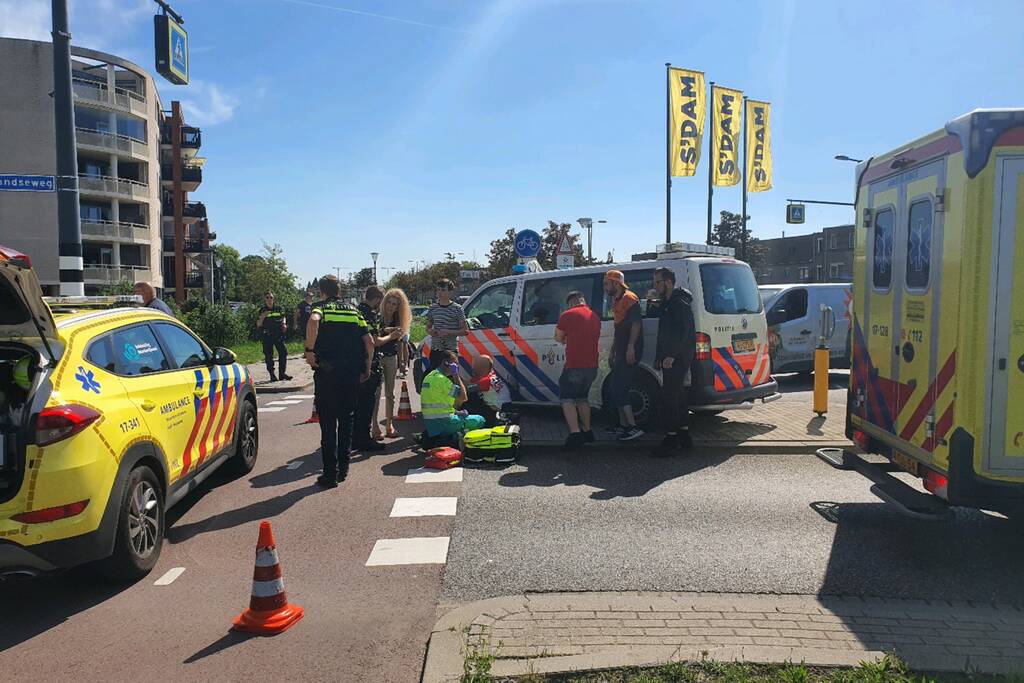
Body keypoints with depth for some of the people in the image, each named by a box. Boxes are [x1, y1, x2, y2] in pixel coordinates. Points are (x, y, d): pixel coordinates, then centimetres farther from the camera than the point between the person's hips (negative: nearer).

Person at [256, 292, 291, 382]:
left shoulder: (278, 308, 8)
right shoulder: (262, 310, 3)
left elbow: (283, 317, 20)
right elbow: (258, 324, 1)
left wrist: (284, 324, 1)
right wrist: (262, 317, -16)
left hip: (278, 334, 2)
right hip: (267, 336, -2)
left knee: (283, 352, -3)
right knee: (268, 355, 1)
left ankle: (282, 373, 7)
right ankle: (272, 374, 8)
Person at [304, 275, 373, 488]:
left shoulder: (321, 308, 0)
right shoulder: (353, 311, 13)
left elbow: (313, 321, -27)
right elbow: (369, 342, 6)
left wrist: (309, 350, -19)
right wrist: (367, 368, 15)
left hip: (327, 374, -4)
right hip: (352, 374, 4)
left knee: (328, 424, 2)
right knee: (346, 421, 16)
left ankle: (330, 474, 3)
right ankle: (343, 468, 22)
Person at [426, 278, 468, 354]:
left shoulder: (457, 309, -4)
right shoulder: (432, 308, 10)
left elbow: (465, 331, -6)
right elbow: (428, 328, 20)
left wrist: (448, 332, -17)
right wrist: (431, 331, -4)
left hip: (451, 350, -5)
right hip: (435, 349, 5)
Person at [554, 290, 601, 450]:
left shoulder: (568, 315, -6)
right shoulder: (595, 316, 13)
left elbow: (558, 338, 1)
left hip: (574, 365, -7)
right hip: (591, 365, 7)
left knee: (567, 399, -3)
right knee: (582, 398, 22)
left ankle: (575, 434, -15)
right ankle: (587, 431, 26)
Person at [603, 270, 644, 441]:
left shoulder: (629, 298, -9)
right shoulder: (616, 301, 21)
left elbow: (636, 324, -19)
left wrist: (631, 347, -27)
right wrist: (612, 352, 26)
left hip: (630, 352, -10)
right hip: (621, 352, 10)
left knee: (618, 390, -14)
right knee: (615, 390, 13)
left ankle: (634, 428, -13)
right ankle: (624, 426, 21)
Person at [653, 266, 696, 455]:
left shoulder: (679, 303, -12)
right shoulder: (667, 303, 20)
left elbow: (683, 332, -22)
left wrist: (671, 355, -26)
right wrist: (659, 357, 20)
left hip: (678, 359, -11)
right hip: (671, 359, 11)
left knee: (669, 396, -12)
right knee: (677, 395, 14)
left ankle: (672, 440, -10)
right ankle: (684, 436, 23)